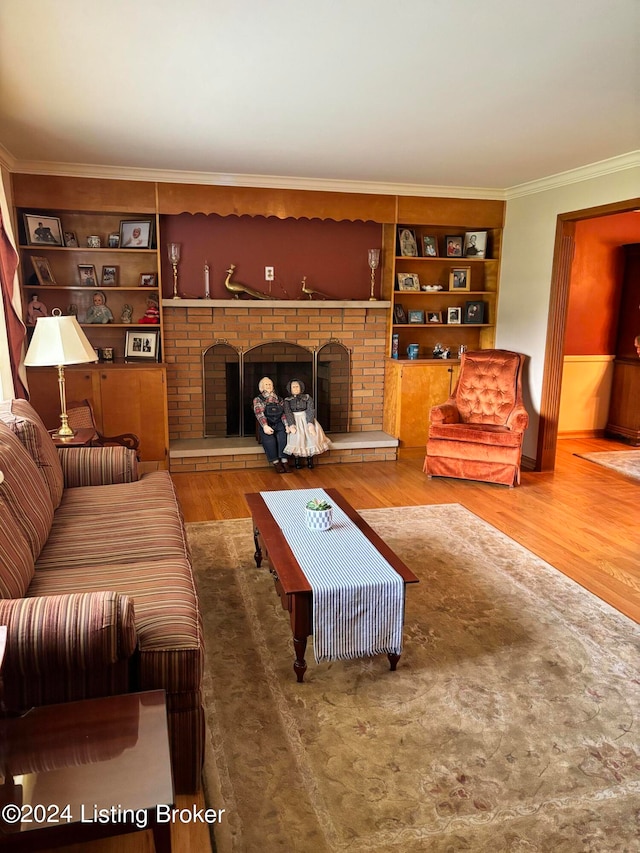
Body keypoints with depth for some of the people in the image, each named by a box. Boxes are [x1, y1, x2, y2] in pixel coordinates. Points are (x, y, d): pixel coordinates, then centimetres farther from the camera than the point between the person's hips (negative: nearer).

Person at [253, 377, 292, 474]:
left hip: (278, 424, 2)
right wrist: (265, 426, -22)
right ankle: (276, 463, -26)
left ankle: (284, 462, -30)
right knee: (269, 439, -32)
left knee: (282, 437, -30)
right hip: (266, 425, -2)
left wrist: (286, 425, -8)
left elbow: (284, 414, 10)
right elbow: (259, 414, -5)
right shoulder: (258, 400, 10)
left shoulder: (279, 399, 19)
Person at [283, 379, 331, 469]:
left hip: (306, 419, 1)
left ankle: (310, 458, -18)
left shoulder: (307, 398, 12)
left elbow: (310, 411, -2)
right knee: (296, 436, -30)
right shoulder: (287, 400, 11)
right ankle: (296, 459, -19)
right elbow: (288, 413, -4)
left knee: (312, 434, -27)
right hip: (294, 420, -1)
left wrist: (310, 424, -19)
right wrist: (291, 425, -22)